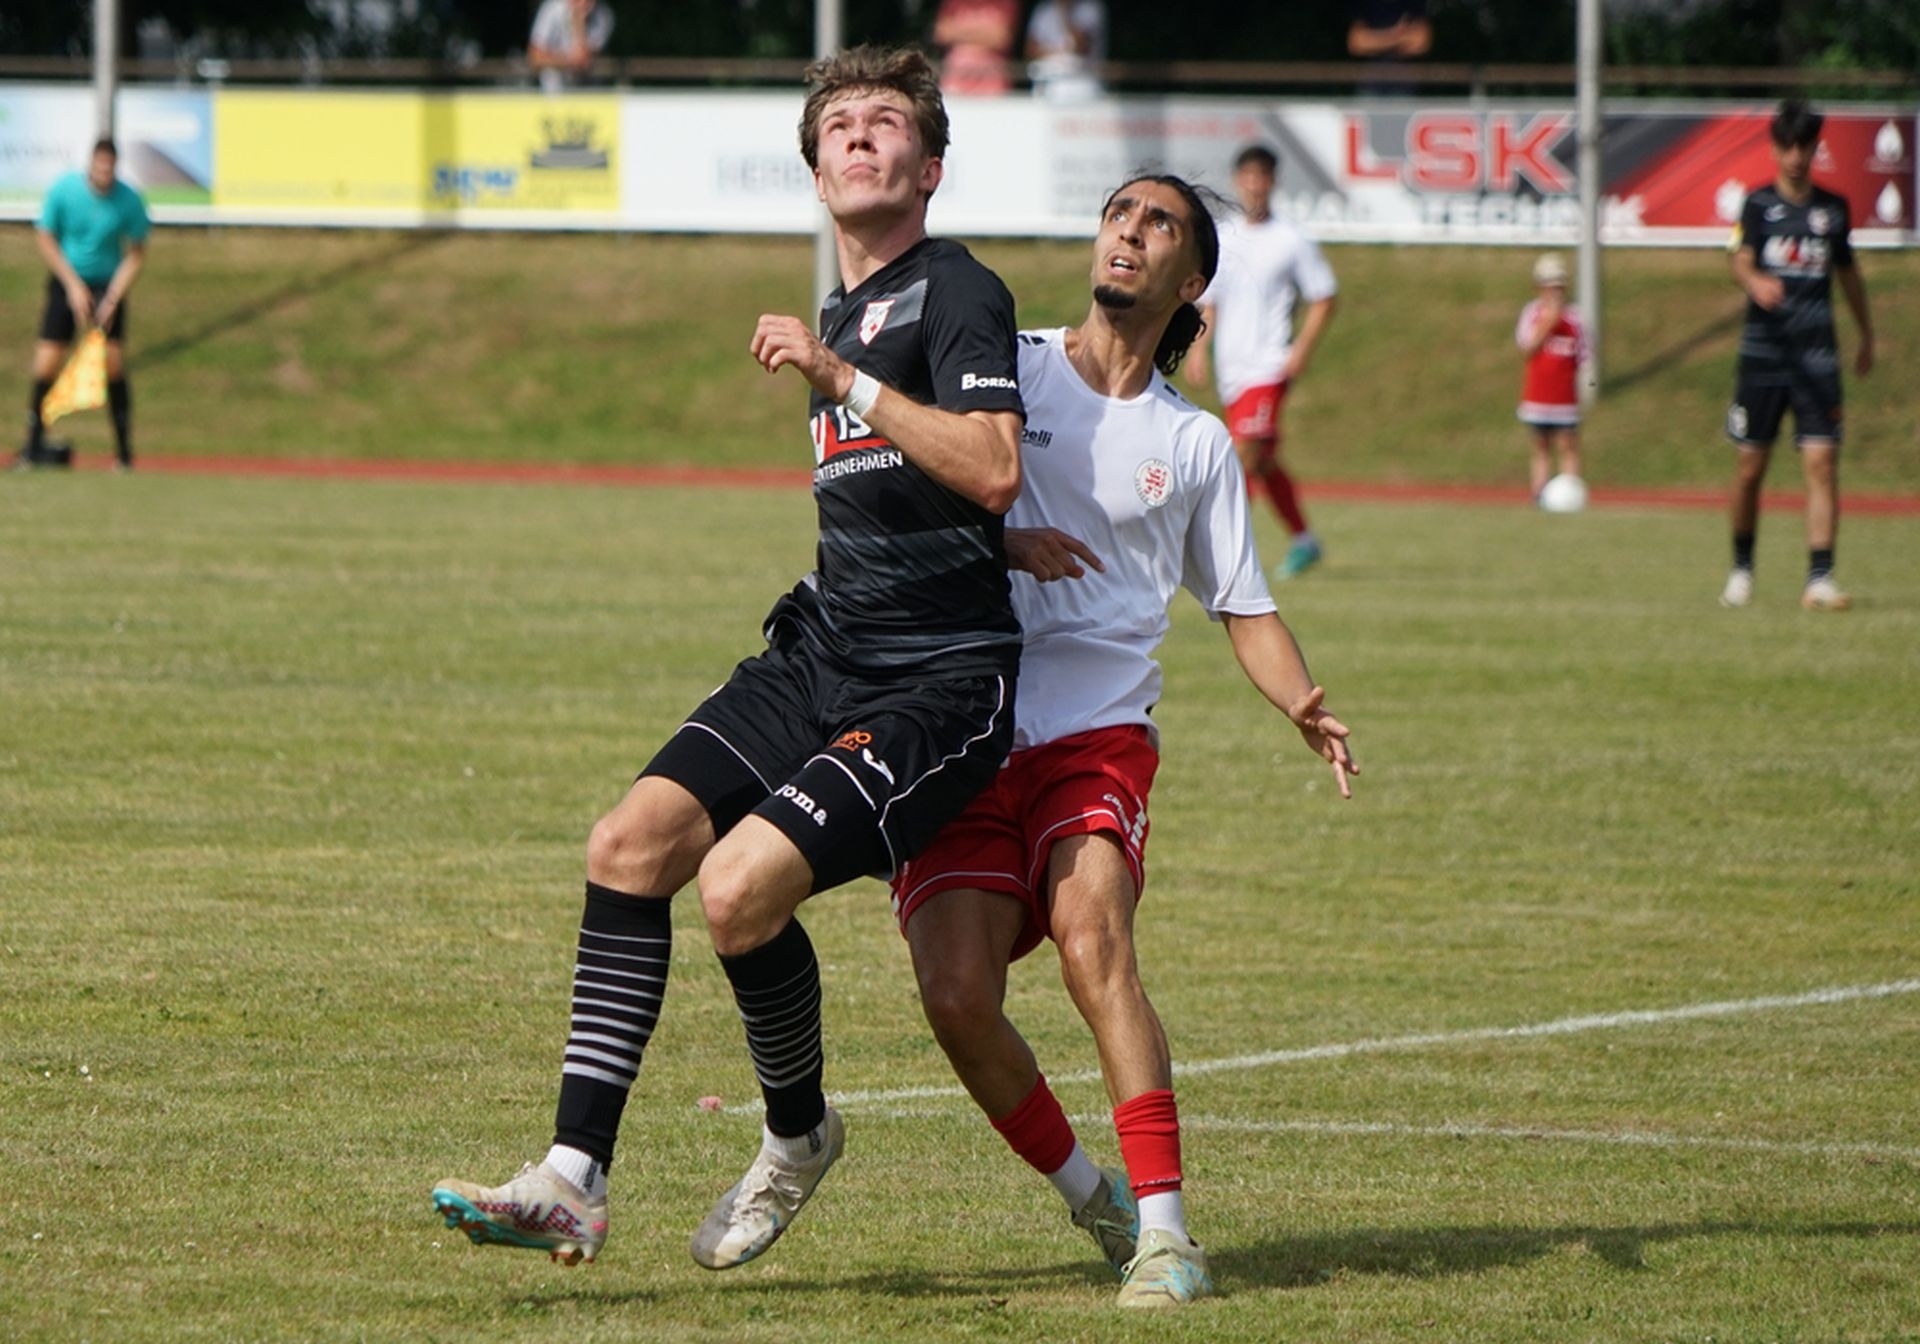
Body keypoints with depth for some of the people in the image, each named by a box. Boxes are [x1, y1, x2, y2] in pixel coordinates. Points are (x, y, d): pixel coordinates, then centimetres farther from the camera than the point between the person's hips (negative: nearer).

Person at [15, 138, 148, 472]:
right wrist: (74, 286, -9)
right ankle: (34, 445, 7)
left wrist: (112, 299, -12)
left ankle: (124, 453, -2)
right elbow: (45, 240, -2)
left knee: (114, 366, -11)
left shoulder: (130, 201, -11)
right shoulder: (63, 191, -13)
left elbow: (136, 256, -2)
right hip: (67, 281, 0)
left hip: (109, 285, 0)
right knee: (46, 365, -8)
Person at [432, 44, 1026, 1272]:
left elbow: (993, 473, -22)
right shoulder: (844, 313, 22)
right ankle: (575, 1181, -13)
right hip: (820, 656, 8)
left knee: (740, 883, -24)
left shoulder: (955, 294, -6)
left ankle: (799, 1136, 4)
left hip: (940, 685, -8)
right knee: (633, 843, -12)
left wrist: (841, 377, -21)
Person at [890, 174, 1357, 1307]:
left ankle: (1162, 1227, -28)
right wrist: (999, 539, -11)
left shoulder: (1195, 443, 15)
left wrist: (1305, 707, -1)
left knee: (1091, 938, -27)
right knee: (958, 995, -15)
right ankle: (1091, 1199, 8)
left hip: (1099, 734, 0)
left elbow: (1244, 606, 18)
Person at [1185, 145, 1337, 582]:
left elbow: (1322, 300, 0)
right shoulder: (1221, 240, 10)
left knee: (1245, 449, -19)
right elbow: (1209, 301, 18)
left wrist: (1302, 349, -11)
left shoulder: (1290, 241, -3)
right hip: (1231, 367, 6)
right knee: (1263, 461, 13)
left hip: (1269, 365, -6)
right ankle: (1303, 541, 27)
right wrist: (1201, 348, 4)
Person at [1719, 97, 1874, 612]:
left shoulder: (1833, 208, 10)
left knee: (1822, 462, -10)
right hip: (1763, 351, -1)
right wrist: (1756, 283, -38)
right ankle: (1742, 569, 22)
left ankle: (1820, 579, -12)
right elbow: (1740, 260, -14)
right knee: (1750, 467, 4)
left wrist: (1867, 336, 34)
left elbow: (1847, 273, 24)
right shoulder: (1759, 204, 2)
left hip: (1817, 353, 1)